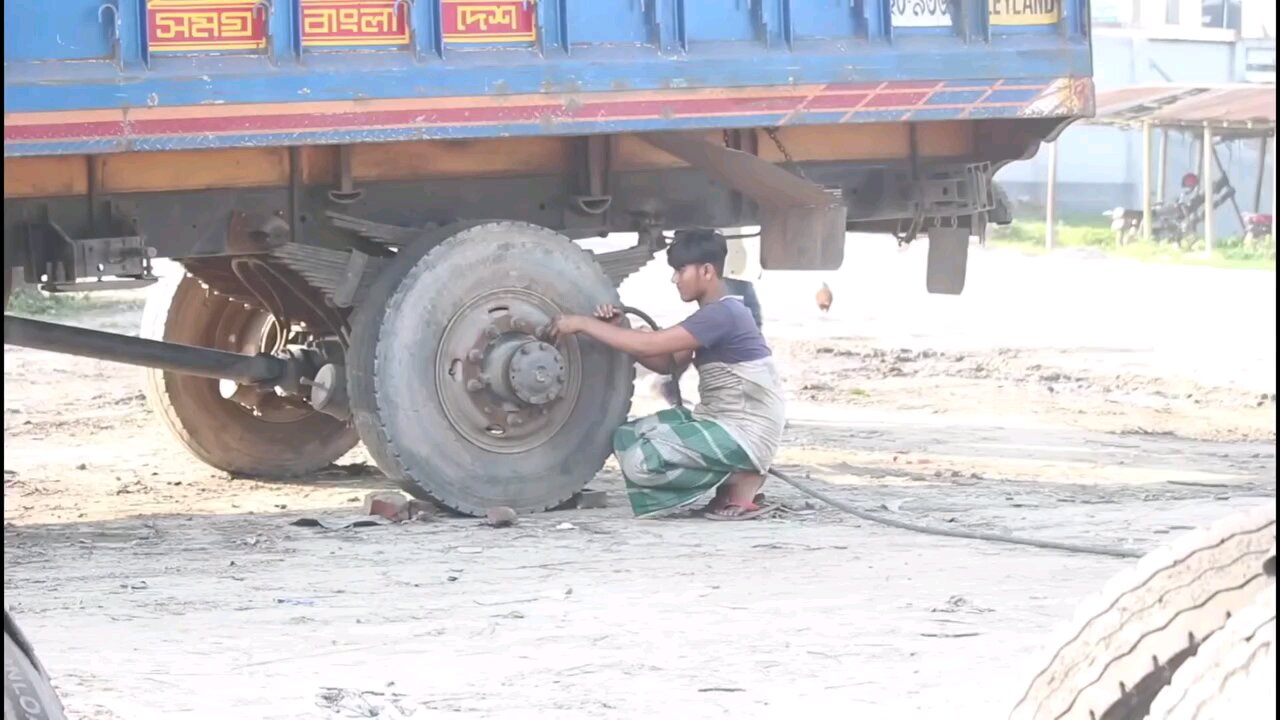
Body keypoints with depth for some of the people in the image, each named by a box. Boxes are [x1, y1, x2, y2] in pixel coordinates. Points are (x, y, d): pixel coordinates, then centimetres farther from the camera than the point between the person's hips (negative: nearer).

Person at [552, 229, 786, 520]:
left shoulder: (723, 314, -19)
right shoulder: (714, 313, 13)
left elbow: (648, 346, -24)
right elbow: (670, 364, 11)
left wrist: (583, 324, -16)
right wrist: (618, 332, -2)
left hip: (745, 434, -10)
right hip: (719, 423, 10)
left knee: (641, 461, -22)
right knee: (627, 439, 4)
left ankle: (741, 481, -6)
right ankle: (730, 478, 6)